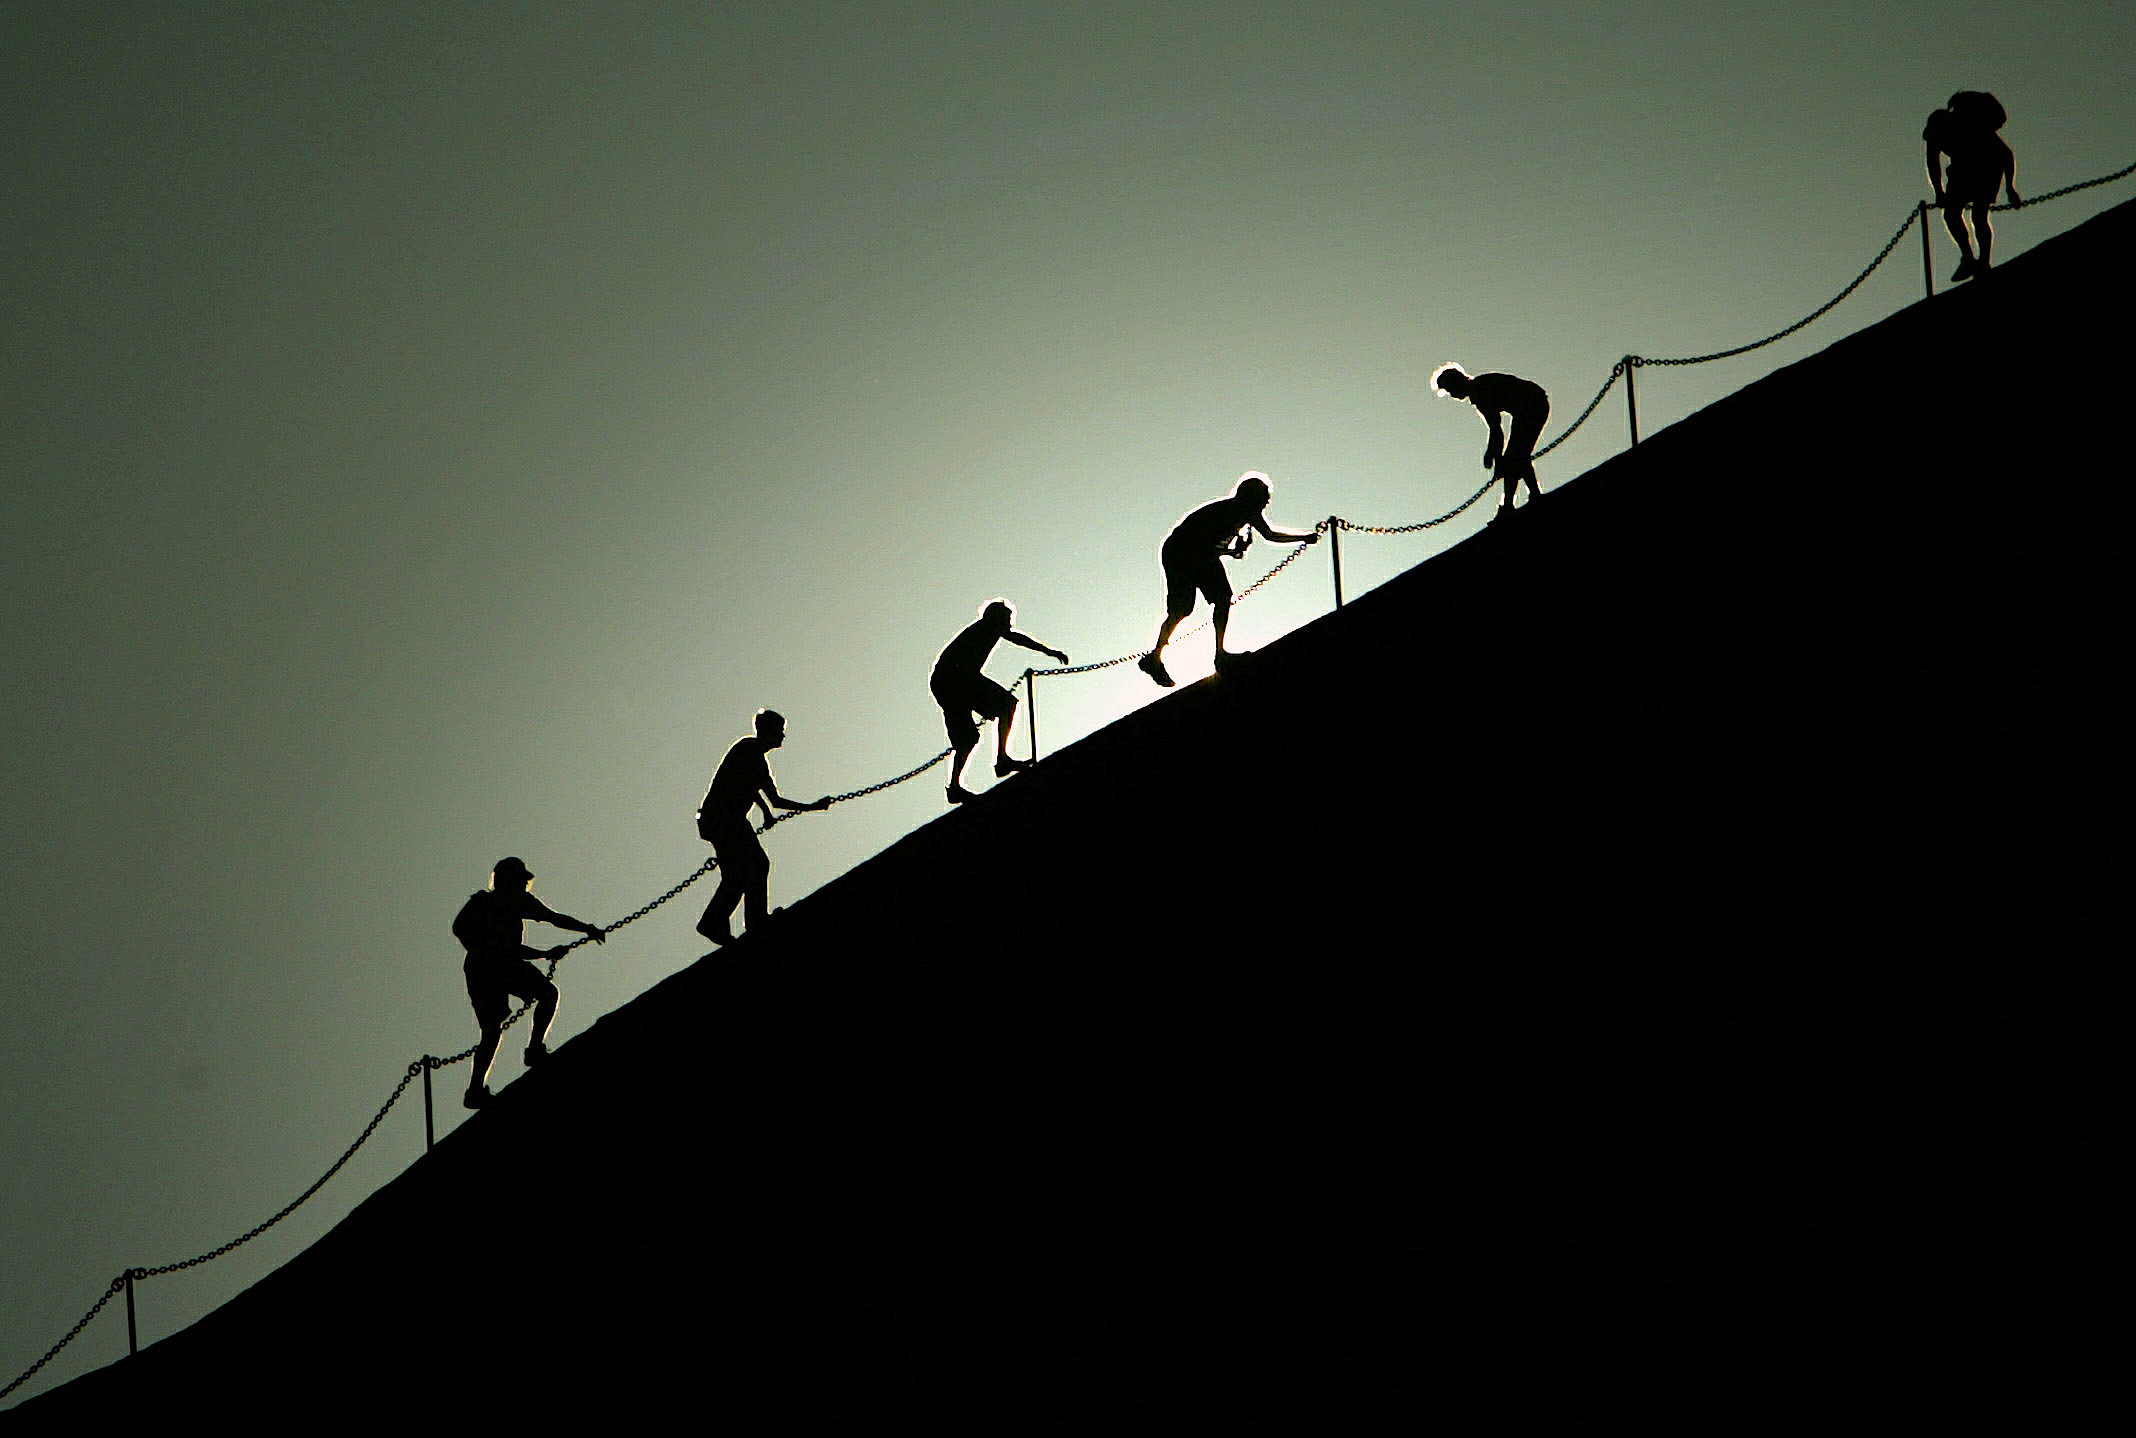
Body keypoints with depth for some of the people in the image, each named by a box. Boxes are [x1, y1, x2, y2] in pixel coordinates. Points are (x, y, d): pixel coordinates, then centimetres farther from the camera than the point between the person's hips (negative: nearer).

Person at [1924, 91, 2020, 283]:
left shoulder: (1937, 127, 26)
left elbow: (1933, 161, 12)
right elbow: (2008, 155, 33)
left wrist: (1939, 192, 8)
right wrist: (2010, 187, 30)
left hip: (1967, 160, -5)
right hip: (1994, 159, 5)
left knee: (1952, 212, 4)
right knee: (1980, 216, 15)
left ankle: (1968, 258, -12)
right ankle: (1984, 263, 2)